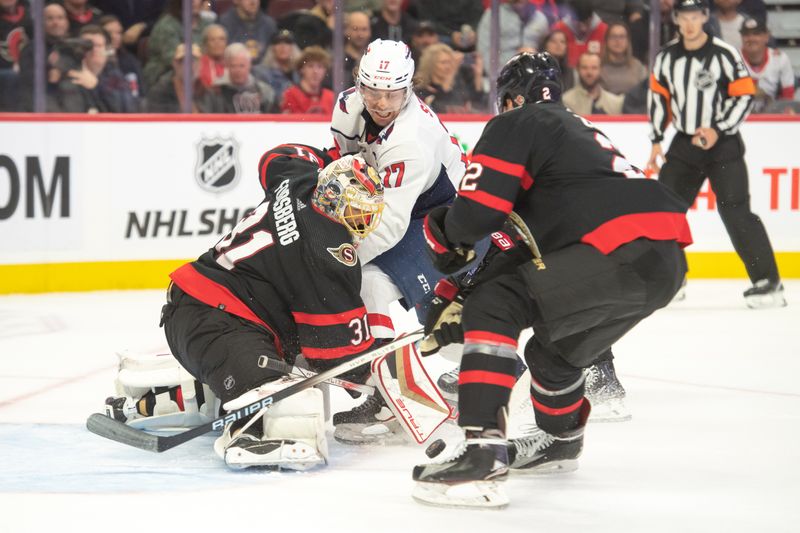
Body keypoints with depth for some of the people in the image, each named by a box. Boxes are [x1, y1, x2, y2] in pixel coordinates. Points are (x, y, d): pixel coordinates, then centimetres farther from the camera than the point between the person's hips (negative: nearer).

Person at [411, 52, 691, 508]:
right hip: (666, 261, 9)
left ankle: (483, 452, -20)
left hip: (621, 251, -9)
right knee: (555, 345, 29)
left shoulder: (515, 126, 6)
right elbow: (529, 234, 34)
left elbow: (479, 212, -5)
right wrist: (462, 294, 34)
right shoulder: (576, 129, 33)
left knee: (496, 308, -9)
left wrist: (444, 234, 18)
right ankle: (561, 439, 54)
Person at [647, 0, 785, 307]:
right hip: (684, 143, 5)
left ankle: (767, 281, -10)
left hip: (723, 143, -5)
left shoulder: (725, 55, -12)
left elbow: (745, 96, -11)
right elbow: (658, 97, 13)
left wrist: (718, 131, -19)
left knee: (735, 211, -13)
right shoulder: (666, 58, 3)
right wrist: (656, 141, 10)